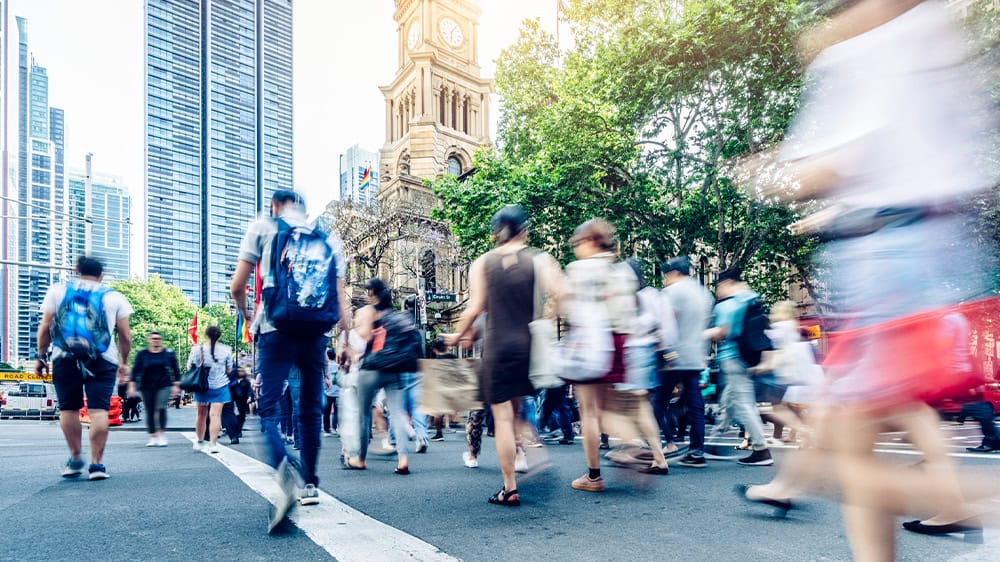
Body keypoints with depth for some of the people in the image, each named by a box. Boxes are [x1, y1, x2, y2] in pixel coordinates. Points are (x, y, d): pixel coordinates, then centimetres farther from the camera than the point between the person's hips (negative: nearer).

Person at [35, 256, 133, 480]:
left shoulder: (57, 291, 11)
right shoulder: (114, 297, 9)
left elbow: (45, 327, 6)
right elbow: (125, 335, 7)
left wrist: (41, 356, 13)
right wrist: (124, 362, 17)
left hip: (65, 358, 1)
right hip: (102, 360, -1)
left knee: (68, 408, 13)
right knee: (98, 410, -3)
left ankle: (75, 457, 16)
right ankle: (97, 464, -4)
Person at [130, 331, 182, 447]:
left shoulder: (168, 353, 2)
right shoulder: (142, 354, 2)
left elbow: (175, 370, 6)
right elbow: (135, 370, 5)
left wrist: (176, 385, 2)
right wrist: (132, 385, 0)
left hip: (164, 386, -2)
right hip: (147, 387, 2)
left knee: (161, 407, -18)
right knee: (150, 411, 6)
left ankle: (162, 435, -8)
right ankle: (153, 437, 17)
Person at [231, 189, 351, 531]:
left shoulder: (263, 227, 7)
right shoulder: (329, 239, 13)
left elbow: (237, 287, 4)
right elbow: (341, 300, 9)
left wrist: (248, 317, 23)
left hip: (277, 330, -3)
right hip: (317, 334, 3)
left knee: (269, 408, -2)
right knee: (311, 409, 14)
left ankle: (284, 469, -29)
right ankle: (310, 484, 21)